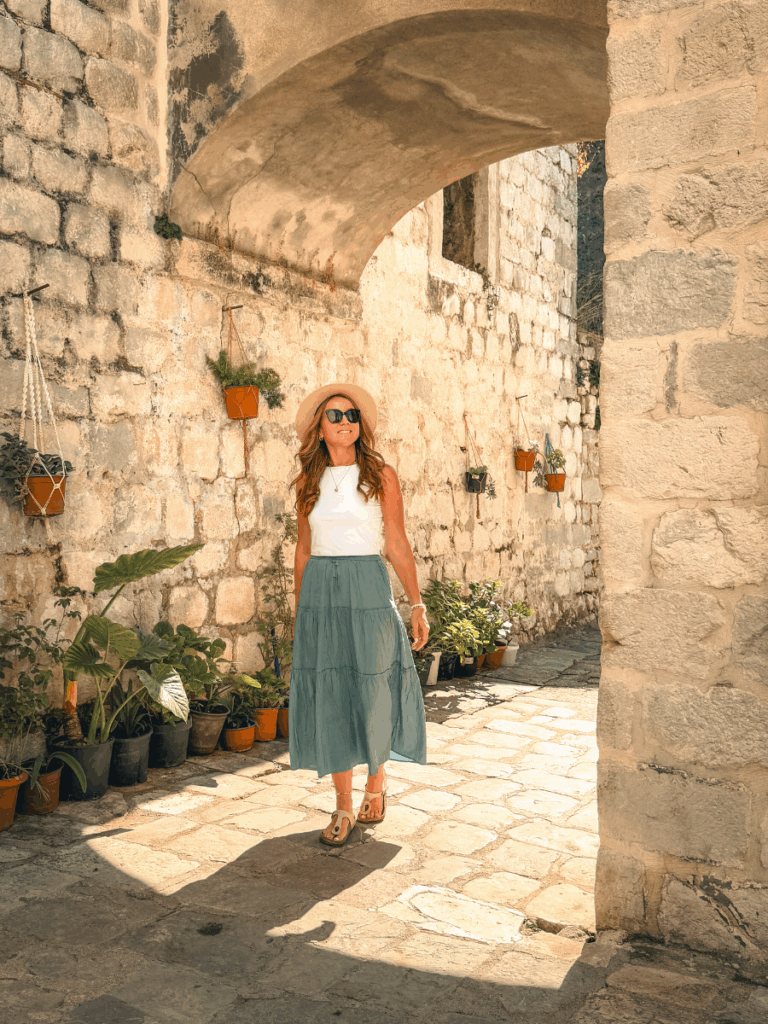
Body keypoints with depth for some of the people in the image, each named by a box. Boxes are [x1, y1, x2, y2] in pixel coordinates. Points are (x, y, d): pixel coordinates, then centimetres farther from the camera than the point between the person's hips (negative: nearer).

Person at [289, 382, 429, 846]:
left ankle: (377, 782, 32)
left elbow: (398, 544, 1)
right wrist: (299, 611, 12)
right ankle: (344, 807, 15)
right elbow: (304, 549, 13)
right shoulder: (309, 482, 9)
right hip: (320, 593, 2)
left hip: (368, 590, -2)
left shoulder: (381, 475, 1)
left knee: (374, 694, 4)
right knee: (328, 697, 2)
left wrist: (418, 604, -3)